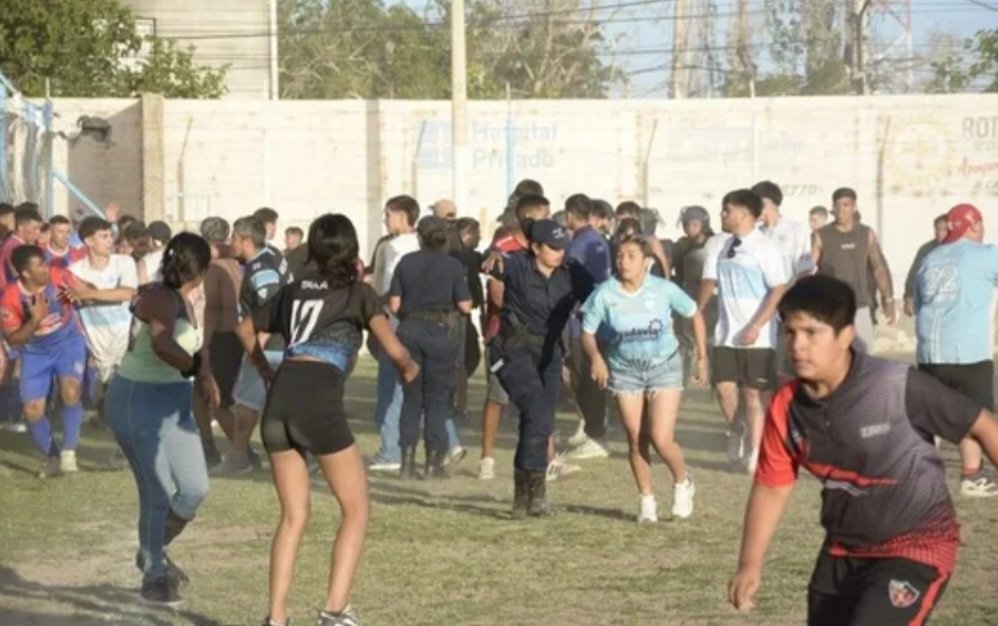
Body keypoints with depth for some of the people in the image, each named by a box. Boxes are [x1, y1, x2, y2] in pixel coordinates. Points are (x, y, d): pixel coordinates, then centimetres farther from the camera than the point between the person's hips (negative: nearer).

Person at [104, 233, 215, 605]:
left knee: (196, 489, 7)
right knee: (158, 494, -6)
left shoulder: (182, 300, 7)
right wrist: (198, 371, -34)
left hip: (174, 404, 9)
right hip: (138, 401, -9)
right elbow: (161, 343, -39)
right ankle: (153, 575, 11)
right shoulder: (161, 298, -20)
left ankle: (153, 552, 30)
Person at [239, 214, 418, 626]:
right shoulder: (358, 292, 10)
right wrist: (409, 369, 18)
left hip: (279, 397, 5)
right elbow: (394, 350, -2)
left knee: (294, 516, 14)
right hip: (319, 400, -5)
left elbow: (245, 329, 34)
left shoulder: (294, 290, 22)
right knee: (356, 508, 8)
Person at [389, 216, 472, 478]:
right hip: (441, 331, -2)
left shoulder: (406, 262, 1)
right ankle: (433, 462, 5)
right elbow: (464, 306, -9)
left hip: (410, 329, 2)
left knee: (411, 397, 11)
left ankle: (408, 461, 8)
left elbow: (394, 305, 0)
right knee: (437, 398, 6)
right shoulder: (453, 266, -6)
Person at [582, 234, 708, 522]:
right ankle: (647, 500, 20)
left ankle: (682, 483, 18)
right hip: (625, 371, 2)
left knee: (661, 439, -11)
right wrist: (596, 357, -24)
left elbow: (695, 314, 1)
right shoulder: (605, 294, -12)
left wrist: (702, 357, 2)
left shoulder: (663, 290, -13)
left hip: (664, 367, -2)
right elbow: (587, 332, -4)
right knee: (635, 440, 3)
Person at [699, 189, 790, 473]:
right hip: (726, 333, 5)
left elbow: (778, 291, -13)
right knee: (723, 387, 0)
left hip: (756, 336, -5)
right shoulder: (719, 246, 8)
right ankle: (736, 430, 28)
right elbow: (709, 281, 12)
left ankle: (754, 452, 11)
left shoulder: (766, 248, -10)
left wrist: (756, 326, -19)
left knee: (754, 393, 1)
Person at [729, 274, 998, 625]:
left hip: (916, 547, -6)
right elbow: (772, 488, 3)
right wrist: (750, 565, -5)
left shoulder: (900, 386, -23)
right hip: (844, 550, 6)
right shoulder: (786, 408, -9)